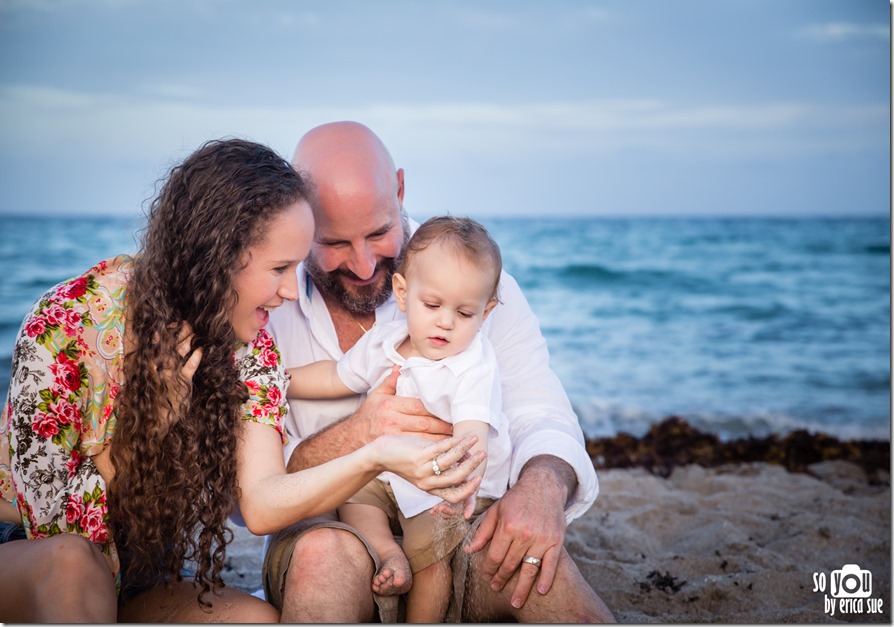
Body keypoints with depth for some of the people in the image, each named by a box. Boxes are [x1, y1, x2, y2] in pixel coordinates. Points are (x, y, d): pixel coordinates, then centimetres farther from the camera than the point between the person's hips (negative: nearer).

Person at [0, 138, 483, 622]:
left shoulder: (248, 346, -11)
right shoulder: (65, 324, -24)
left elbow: (261, 502, -25)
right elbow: (58, 521, -23)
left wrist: (375, 457, -43)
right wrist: (163, 395, -33)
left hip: (138, 578, 3)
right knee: (71, 564, -36)